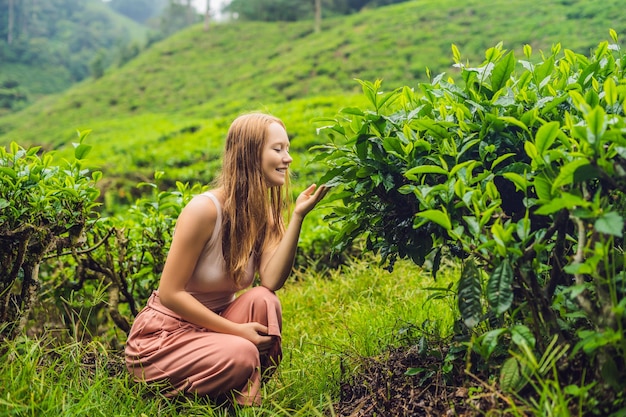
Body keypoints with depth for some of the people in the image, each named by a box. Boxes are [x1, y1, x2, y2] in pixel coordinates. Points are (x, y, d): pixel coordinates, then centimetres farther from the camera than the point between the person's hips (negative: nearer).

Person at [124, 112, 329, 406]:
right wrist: (237, 330, -23)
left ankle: (248, 395, -8)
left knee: (263, 300, -24)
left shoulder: (263, 212, -1)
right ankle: (177, 394, -4)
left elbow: (271, 282, -19)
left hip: (211, 326, 6)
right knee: (241, 353, -32)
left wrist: (297, 216, -25)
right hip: (161, 337, -6)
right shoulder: (204, 209, -22)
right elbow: (170, 293, -21)